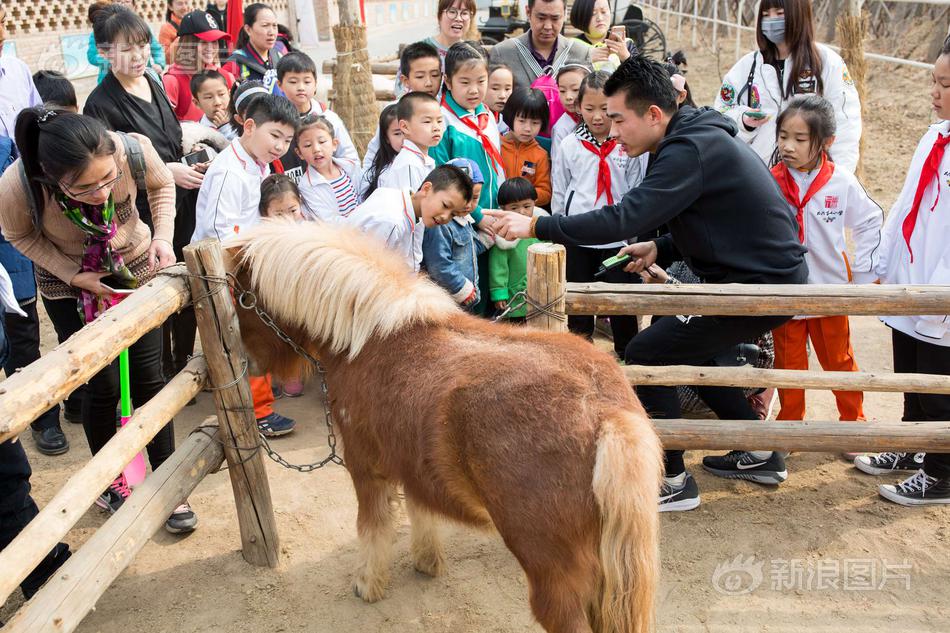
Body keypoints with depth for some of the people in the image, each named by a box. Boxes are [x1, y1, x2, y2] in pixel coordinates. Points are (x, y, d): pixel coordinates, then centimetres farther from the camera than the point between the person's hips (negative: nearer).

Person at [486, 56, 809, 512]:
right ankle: (760, 455, 30)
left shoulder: (690, 151, -21)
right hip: (769, 273, 10)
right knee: (682, 347, 23)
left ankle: (673, 482, 4)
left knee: (644, 356, -7)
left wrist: (535, 226, -24)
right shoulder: (699, 137, 11)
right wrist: (660, 248, 7)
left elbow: (624, 217, -30)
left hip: (761, 285, -10)